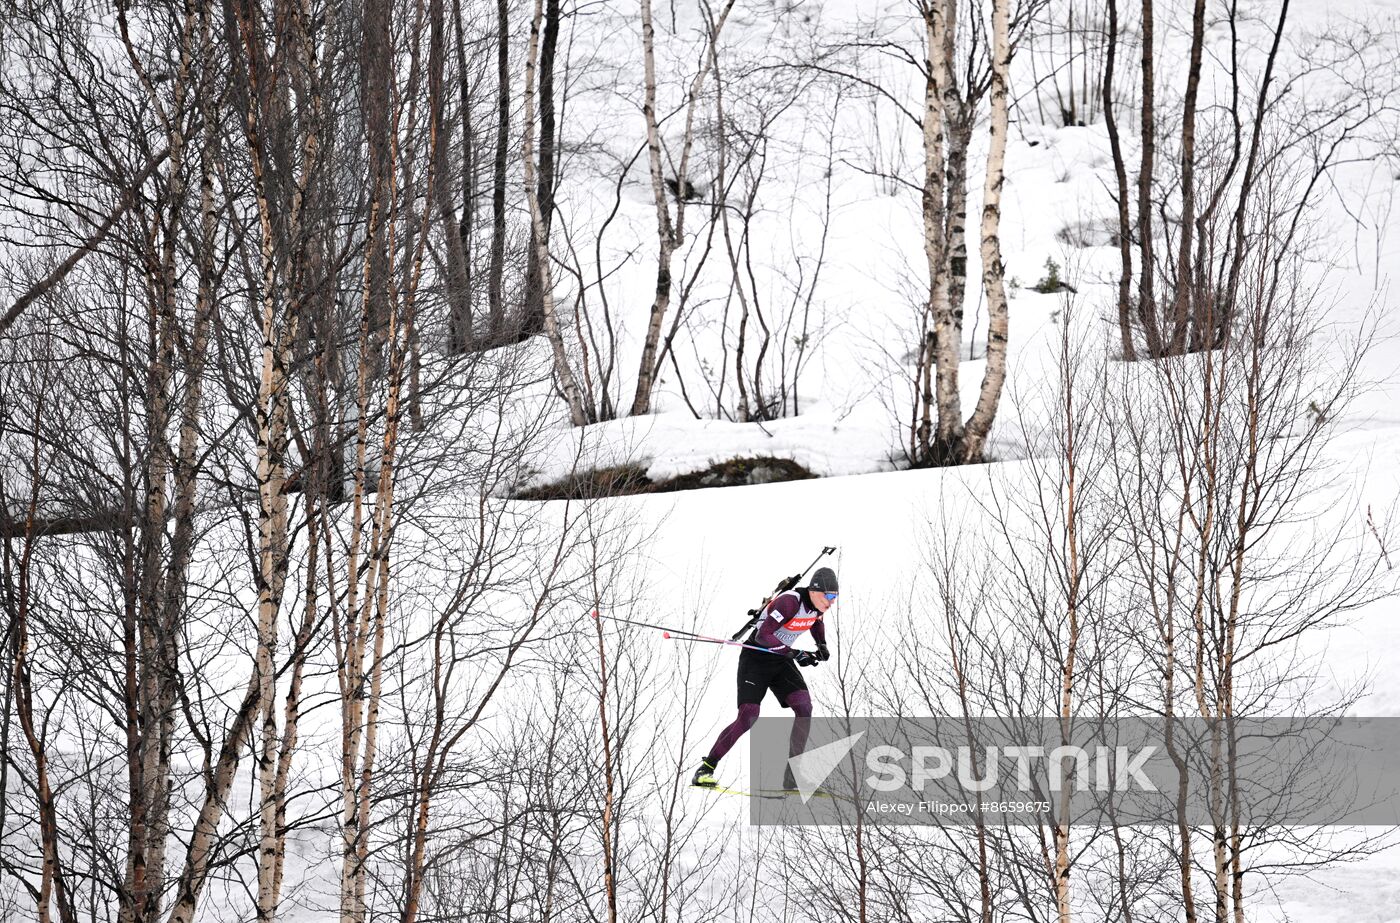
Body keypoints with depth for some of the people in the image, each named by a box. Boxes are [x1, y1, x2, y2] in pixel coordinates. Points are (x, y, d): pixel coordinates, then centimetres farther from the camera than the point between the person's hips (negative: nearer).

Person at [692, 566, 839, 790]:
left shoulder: (818, 605, -1)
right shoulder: (790, 601, -26)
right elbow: (763, 635, -30)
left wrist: (822, 645, 11)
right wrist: (794, 654, -31)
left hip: (781, 660, 7)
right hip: (756, 657, -7)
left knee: (804, 708, -15)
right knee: (748, 718, -16)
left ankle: (792, 776, -11)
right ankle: (707, 767, -1)